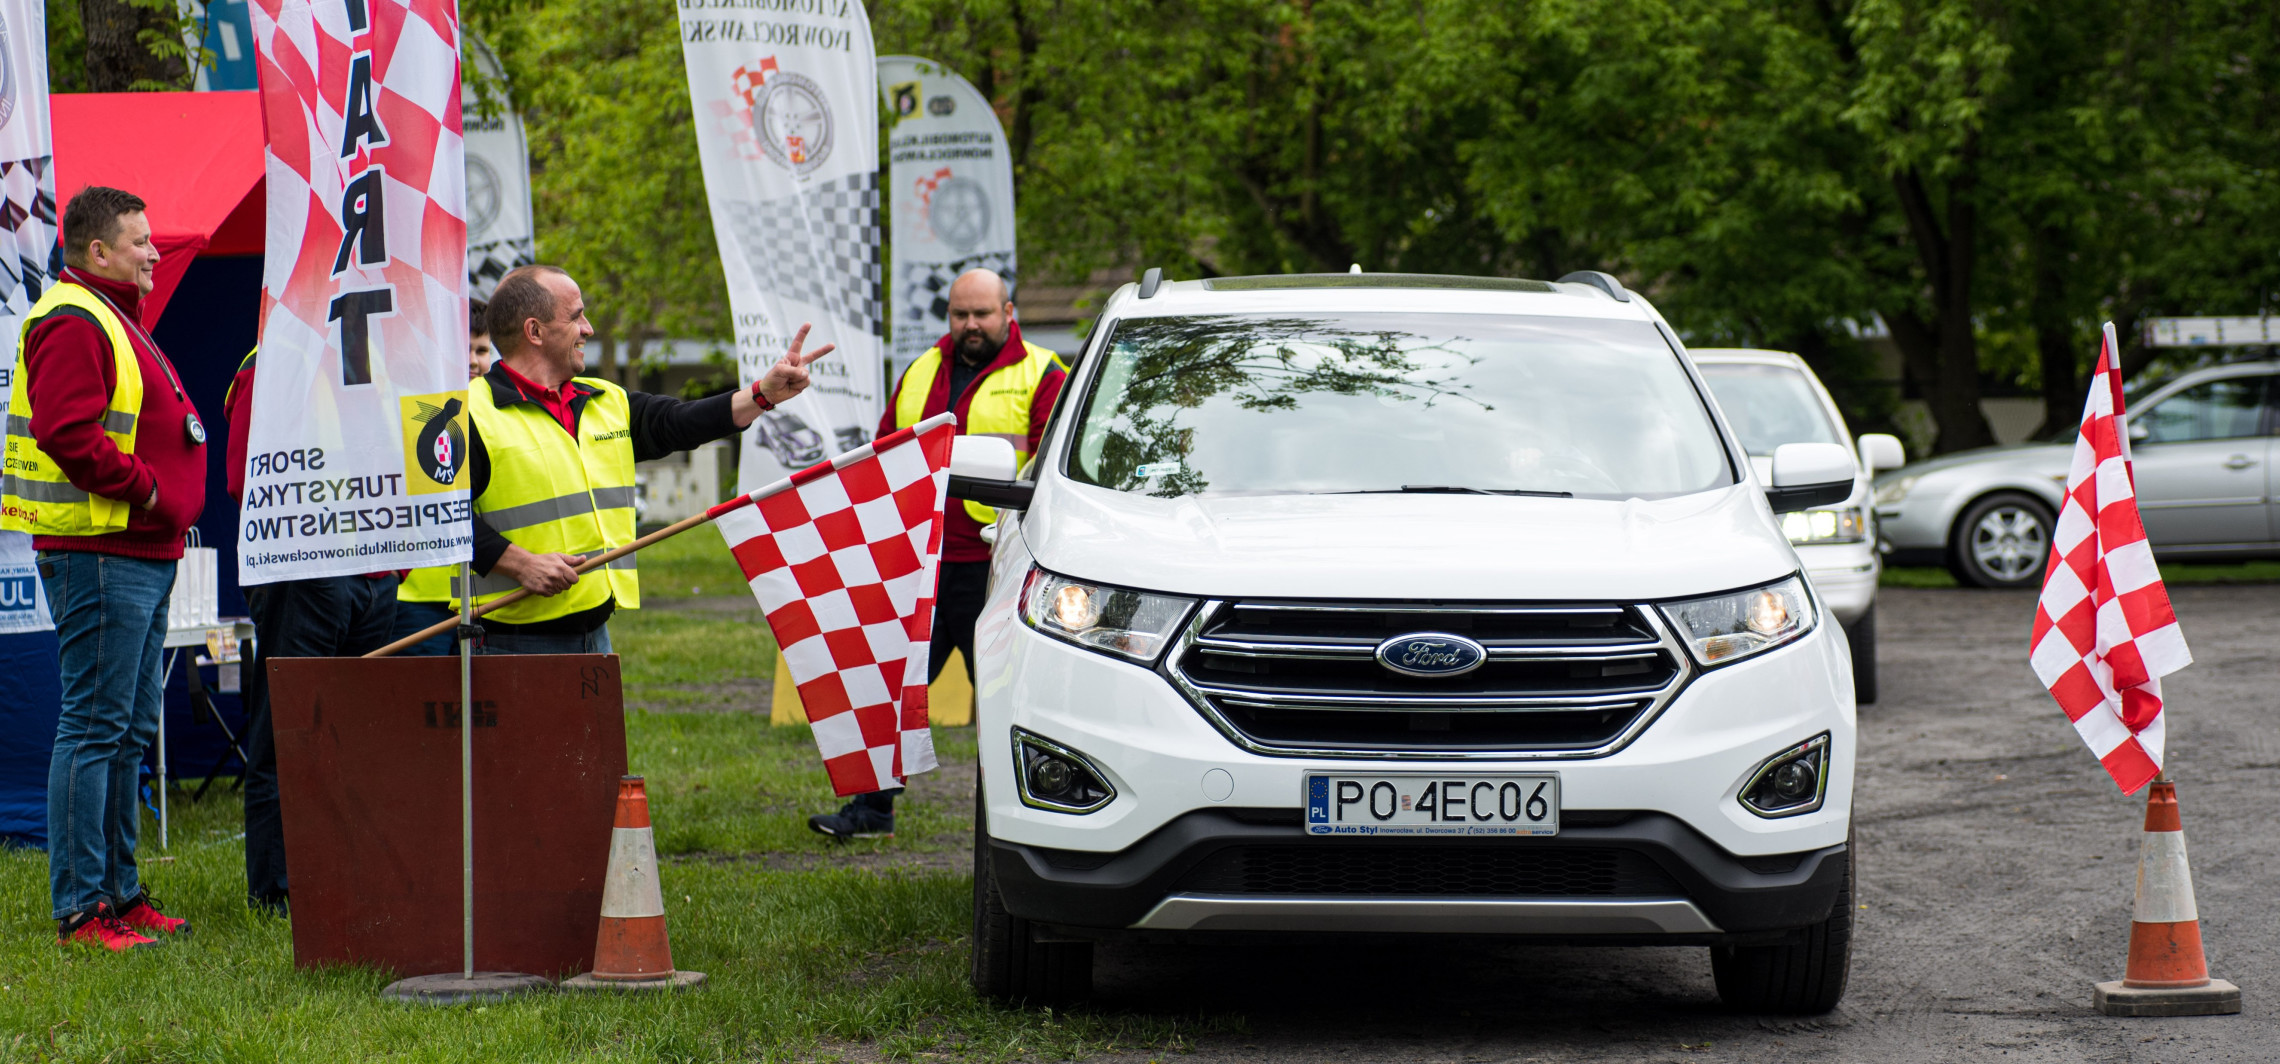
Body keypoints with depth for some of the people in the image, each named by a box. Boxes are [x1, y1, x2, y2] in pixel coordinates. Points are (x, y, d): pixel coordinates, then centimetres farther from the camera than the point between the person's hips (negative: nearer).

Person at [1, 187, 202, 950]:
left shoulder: (113, 320, 21)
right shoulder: (72, 324, -12)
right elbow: (67, 432, -24)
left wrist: (162, 502, 14)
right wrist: (143, 488, -19)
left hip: (140, 554, 11)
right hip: (99, 554, -11)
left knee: (131, 729, 15)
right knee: (96, 726, -8)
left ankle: (118, 892, 22)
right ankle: (79, 909, -6)